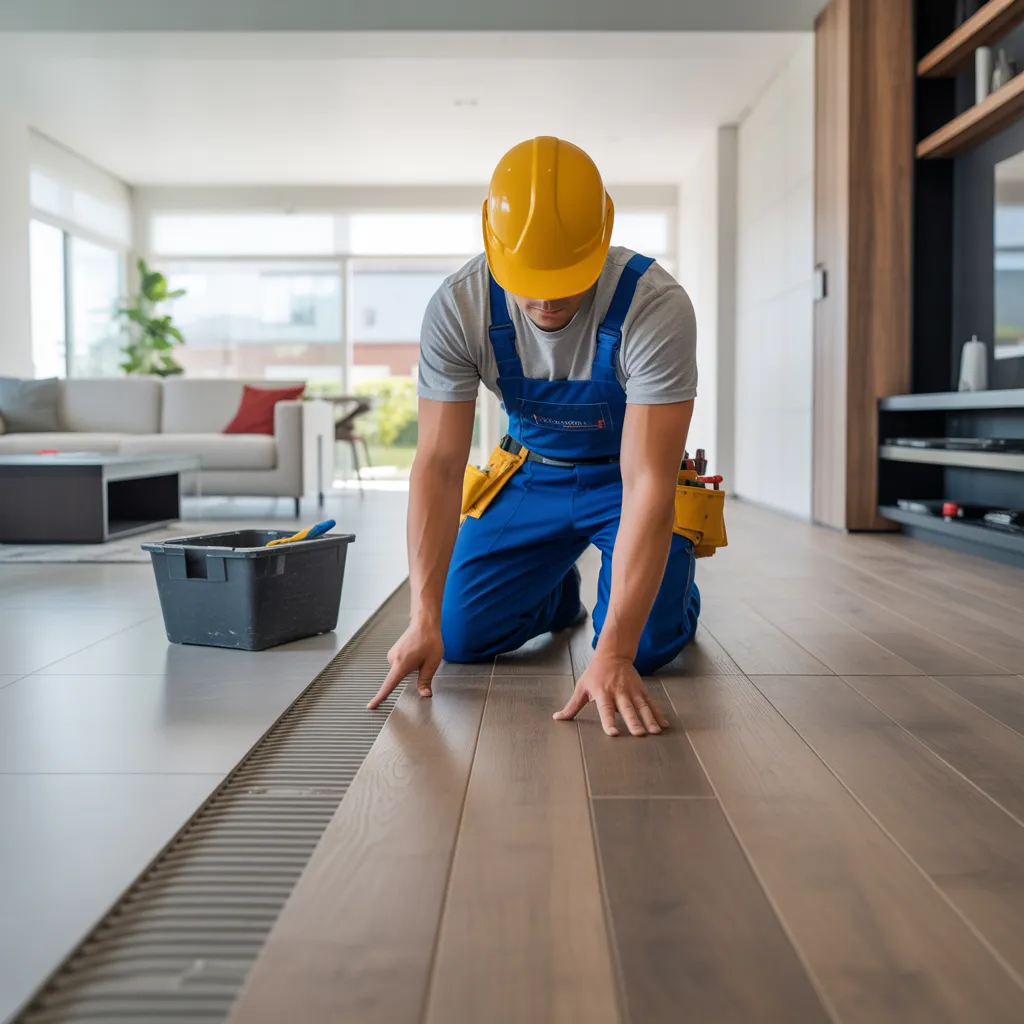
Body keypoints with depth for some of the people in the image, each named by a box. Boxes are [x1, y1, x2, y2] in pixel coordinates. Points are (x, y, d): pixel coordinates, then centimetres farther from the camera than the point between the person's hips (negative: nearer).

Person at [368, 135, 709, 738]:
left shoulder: (658, 307, -33)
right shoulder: (457, 309, -24)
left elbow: (647, 485, -36)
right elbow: (439, 464, -22)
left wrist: (614, 654, -42)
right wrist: (424, 616, -32)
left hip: (626, 476, -2)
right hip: (532, 472, 3)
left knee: (644, 648, -18)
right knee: (459, 635, -4)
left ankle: (676, 585, 19)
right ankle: (560, 593, 29)